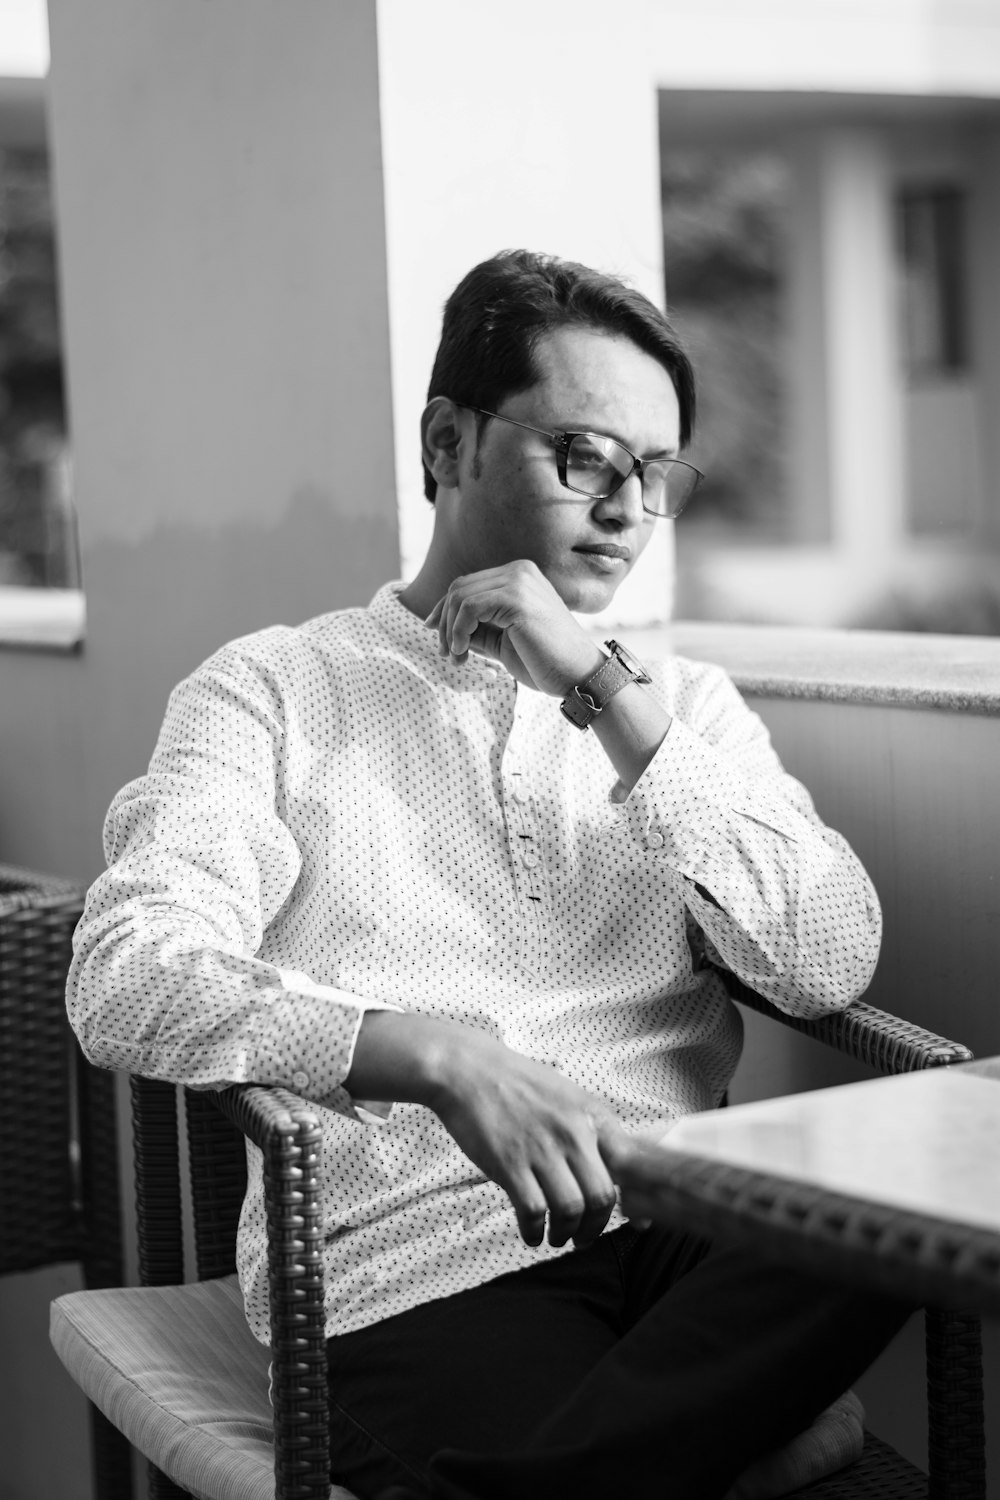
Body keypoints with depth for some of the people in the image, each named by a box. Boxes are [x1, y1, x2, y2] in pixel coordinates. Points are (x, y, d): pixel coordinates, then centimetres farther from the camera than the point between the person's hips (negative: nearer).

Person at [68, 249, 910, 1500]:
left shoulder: (684, 704, 20)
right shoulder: (273, 693, 9)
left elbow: (827, 968, 3)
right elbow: (126, 985, -8)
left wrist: (612, 695, -3)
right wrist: (446, 1058, -24)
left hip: (678, 1217, 6)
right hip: (420, 1267, -6)